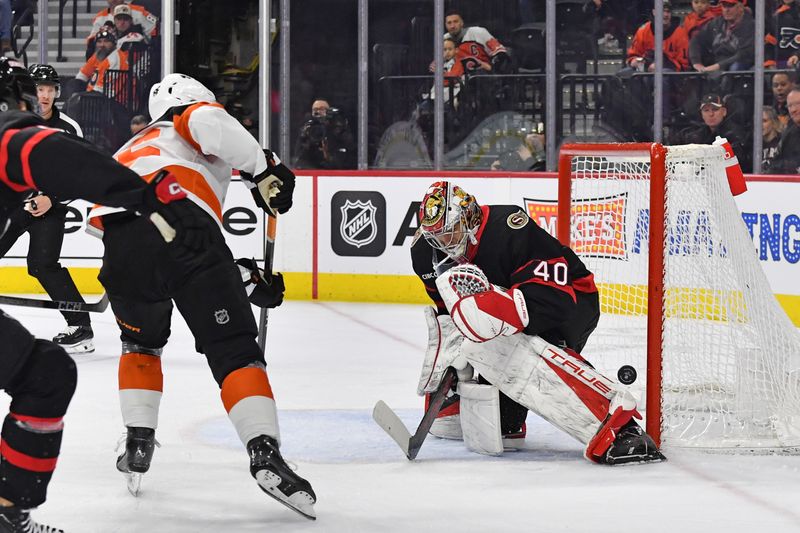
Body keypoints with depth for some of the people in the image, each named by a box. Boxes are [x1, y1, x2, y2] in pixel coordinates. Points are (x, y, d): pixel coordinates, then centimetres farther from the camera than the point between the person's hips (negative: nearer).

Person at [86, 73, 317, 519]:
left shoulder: (133, 149, 44)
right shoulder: (192, 116, 26)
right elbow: (206, 122, -3)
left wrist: (243, 276, 43)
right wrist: (264, 168, 1)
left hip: (123, 247, 5)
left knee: (142, 340, 33)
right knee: (234, 349, 1)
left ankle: (138, 443, 28)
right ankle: (265, 453, -14)